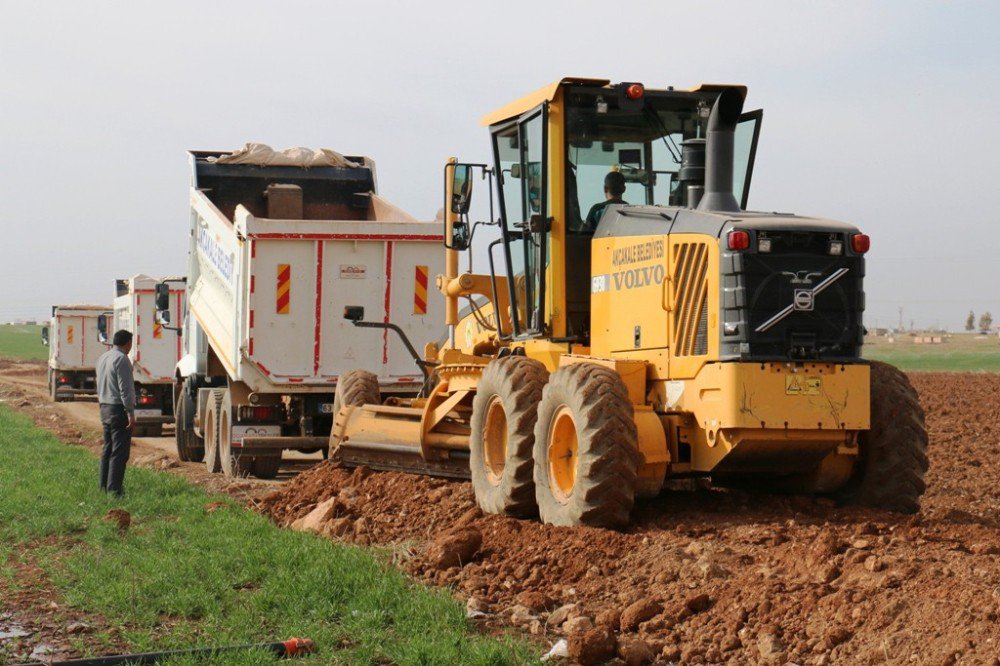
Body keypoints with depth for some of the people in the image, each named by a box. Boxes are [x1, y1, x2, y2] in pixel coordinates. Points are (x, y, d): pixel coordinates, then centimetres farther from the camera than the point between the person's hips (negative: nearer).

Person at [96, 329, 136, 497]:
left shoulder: (102, 358, 14)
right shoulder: (121, 359, -15)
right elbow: (125, 389, -19)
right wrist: (131, 413, -18)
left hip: (105, 408, 9)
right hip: (119, 409, -9)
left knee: (107, 449, 16)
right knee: (119, 451, -8)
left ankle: (104, 486, 20)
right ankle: (114, 488, -11)